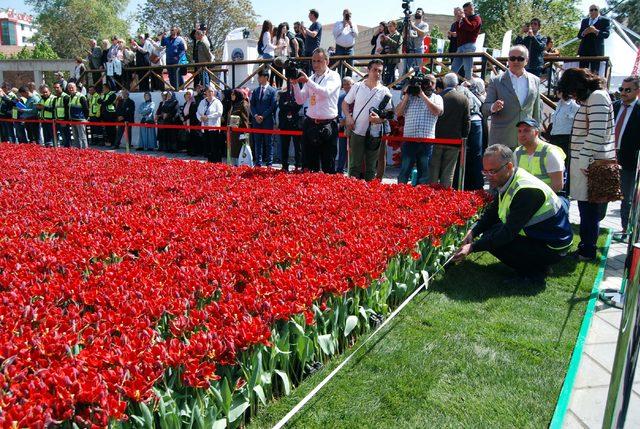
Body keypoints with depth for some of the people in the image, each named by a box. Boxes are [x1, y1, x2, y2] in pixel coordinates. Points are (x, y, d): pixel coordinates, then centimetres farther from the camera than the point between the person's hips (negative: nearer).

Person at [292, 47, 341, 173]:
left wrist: (308, 81, -23)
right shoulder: (310, 78, 14)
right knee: (309, 163, 7)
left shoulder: (334, 76, 0)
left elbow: (326, 92, -20)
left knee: (328, 164, 0)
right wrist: (295, 84, -6)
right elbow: (300, 100, 8)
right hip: (311, 124, 5)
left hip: (328, 125, -5)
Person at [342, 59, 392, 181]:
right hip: (357, 131, 0)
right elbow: (345, 103, 10)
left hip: (374, 134, 1)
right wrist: (348, 117, -6)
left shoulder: (385, 91, 0)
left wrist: (379, 119, -17)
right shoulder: (357, 86, 2)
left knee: (371, 168, 9)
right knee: (355, 166, 4)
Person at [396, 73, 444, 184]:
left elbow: (437, 111, -10)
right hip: (409, 140, 0)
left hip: (427, 141, 0)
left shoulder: (437, 98, 10)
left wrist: (423, 95, -8)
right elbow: (398, 113, 4)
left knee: (424, 173, 7)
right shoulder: (410, 97, 11)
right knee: (404, 171, 2)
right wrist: (406, 96, -3)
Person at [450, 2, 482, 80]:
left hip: (469, 45, -9)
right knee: (454, 68, 6)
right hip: (461, 46, 9)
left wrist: (464, 18, -9)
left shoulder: (476, 18, 3)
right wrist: (458, 21, 12)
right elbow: (458, 32, 23)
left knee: (468, 68, -12)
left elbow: (471, 27, -16)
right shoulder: (465, 20, 27)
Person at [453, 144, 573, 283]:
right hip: (535, 234, 9)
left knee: (493, 241, -20)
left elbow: (509, 232, -31)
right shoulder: (507, 180, -2)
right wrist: (473, 231, -11)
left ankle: (536, 272, -3)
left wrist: (473, 247, -32)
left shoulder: (527, 191, -30)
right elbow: (491, 212, 6)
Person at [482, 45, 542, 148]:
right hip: (501, 141, -3)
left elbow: (537, 110, 16)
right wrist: (493, 107, -24)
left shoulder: (535, 81, 12)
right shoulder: (496, 81, 2)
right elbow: (484, 109, -1)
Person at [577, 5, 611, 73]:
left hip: (596, 50, -3)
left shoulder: (605, 21, 7)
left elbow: (606, 34, -6)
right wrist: (584, 33, -10)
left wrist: (596, 31, -23)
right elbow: (579, 35, 14)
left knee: (594, 73, -8)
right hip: (584, 50, 3)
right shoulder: (584, 21, 20)